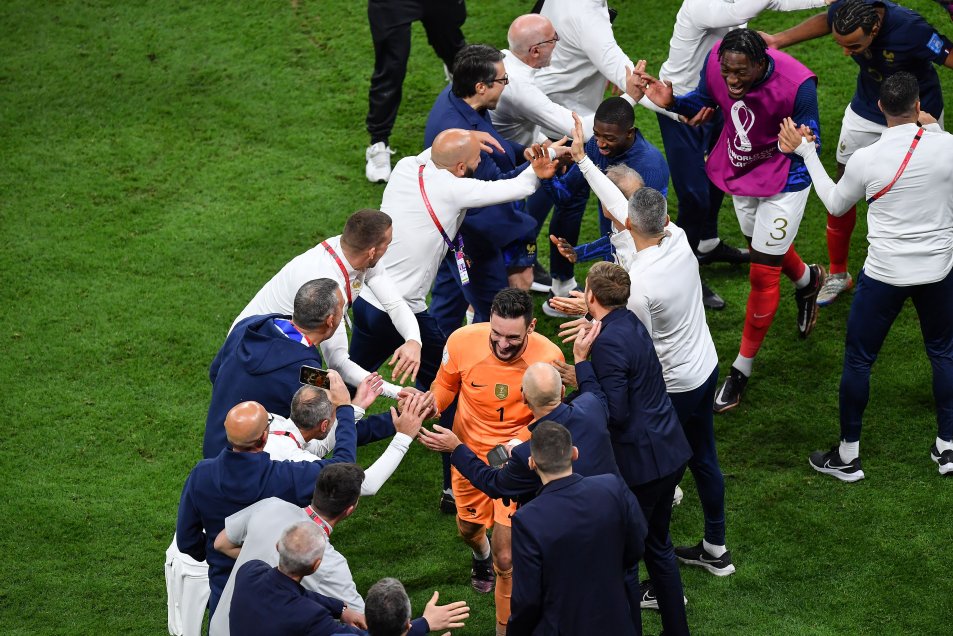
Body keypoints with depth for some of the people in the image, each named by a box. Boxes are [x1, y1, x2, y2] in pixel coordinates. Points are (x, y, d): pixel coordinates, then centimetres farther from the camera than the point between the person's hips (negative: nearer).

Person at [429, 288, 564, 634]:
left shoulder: (548, 358, -27)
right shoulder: (462, 341, -24)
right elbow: (445, 386, -1)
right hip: (469, 453, 3)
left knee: (506, 561, -7)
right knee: (468, 528, 29)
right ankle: (481, 554, 68)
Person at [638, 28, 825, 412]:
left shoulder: (796, 85, -36)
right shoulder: (716, 61, -23)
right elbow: (705, 101, -1)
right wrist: (672, 102, -22)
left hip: (782, 179, -5)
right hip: (739, 169, 6)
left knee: (762, 273, 0)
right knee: (763, 247, 28)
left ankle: (742, 368, 16)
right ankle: (807, 281, 62)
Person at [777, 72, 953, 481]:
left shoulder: (865, 160, -16)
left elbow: (835, 205, 3)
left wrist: (807, 153, 11)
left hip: (884, 275, -2)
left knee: (858, 360, 12)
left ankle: (848, 455, 20)